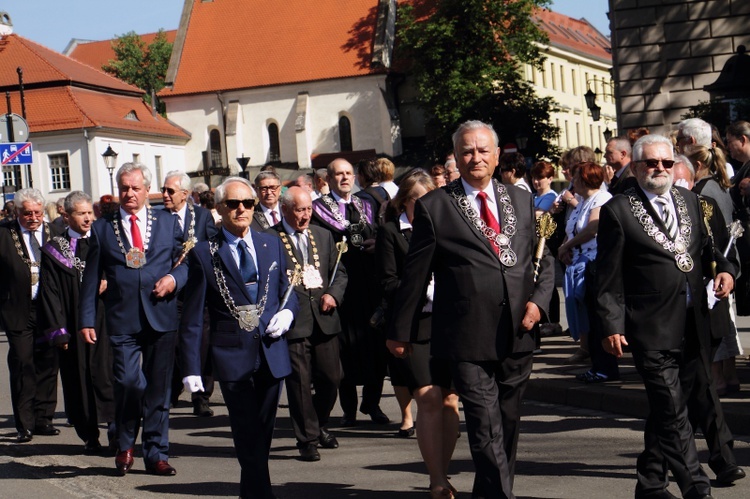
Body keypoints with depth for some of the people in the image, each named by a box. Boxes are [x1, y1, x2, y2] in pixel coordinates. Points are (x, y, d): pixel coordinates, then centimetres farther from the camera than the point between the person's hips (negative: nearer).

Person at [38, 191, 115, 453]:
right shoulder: (54, 249, 4)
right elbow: (50, 294, 0)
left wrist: (108, 284, -7)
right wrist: (58, 331, -6)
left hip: (104, 321, 0)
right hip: (73, 327, 0)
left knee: (106, 375, -8)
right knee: (79, 379, 4)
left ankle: (116, 430, -3)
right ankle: (89, 436, 13)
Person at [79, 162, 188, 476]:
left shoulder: (168, 223, 12)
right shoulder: (102, 229, 9)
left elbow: (187, 261, 14)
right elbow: (91, 278, 9)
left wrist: (174, 279, -8)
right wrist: (87, 320, 3)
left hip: (161, 317, 1)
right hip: (122, 320, -1)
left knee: (158, 388, 4)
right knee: (128, 382, -14)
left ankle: (156, 453, 15)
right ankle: (125, 445, 11)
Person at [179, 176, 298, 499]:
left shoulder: (272, 245, 11)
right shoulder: (204, 254, -1)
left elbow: (288, 291, 21)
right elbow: (192, 318, -1)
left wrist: (288, 312, -3)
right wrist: (191, 367, -5)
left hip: (272, 354, 4)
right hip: (232, 357, -4)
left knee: (263, 433, 10)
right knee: (247, 437, -4)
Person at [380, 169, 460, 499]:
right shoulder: (390, 233, 4)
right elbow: (389, 284, -3)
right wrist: (425, 291, -15)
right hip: (412, 326, -3)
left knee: (449, 400, 1)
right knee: (429, 398, -10)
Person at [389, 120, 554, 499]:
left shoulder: (522, 201, 13)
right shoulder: (434, 207, 0)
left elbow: (543, 259, 18)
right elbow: (415, 275, 2)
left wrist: (538, 299, -1)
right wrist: (400, 332, 6)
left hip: (517, 335, 5)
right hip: (468, 338, -5)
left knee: (508, 424, 13)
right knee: (486, 428, -8)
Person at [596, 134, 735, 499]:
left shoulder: (689, 200, 13)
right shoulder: (617, 211, -5)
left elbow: (704, 247, 23)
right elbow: (609, 276, -5)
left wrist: (723, 268, 2)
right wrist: (612, 325, -10)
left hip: (692, 327, 6)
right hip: (651, 329, -6)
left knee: (666, 411, 14)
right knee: (672, 412, -9)